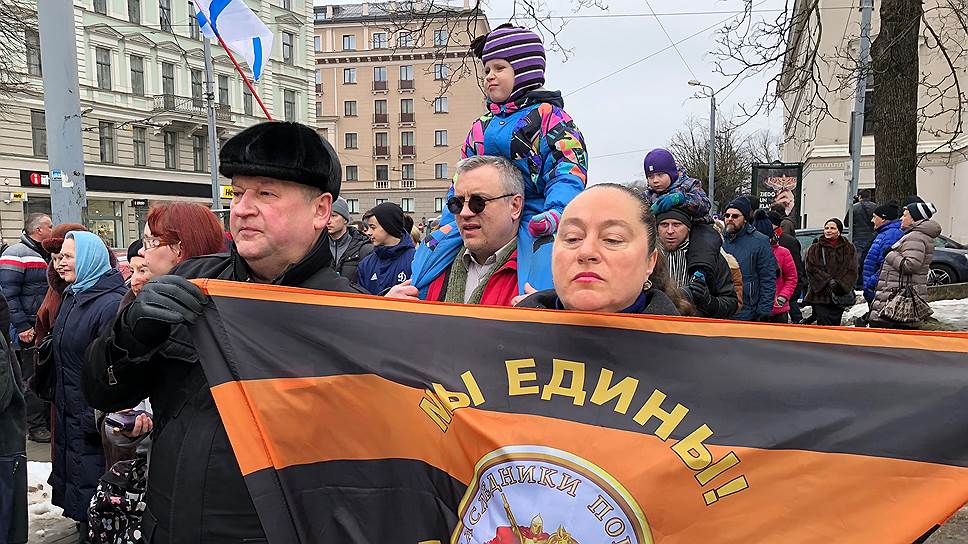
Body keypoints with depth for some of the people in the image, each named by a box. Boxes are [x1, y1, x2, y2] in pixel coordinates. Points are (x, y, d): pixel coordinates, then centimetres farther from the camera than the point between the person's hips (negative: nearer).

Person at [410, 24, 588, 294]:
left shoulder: (549, 116, 2)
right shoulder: (481, 126, 24)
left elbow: (568, 173, -11)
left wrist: (556, 211, -30)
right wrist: (446, 225, 20)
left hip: (532, 215, -6)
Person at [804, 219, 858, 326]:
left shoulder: (849, 249, 11)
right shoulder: (814, 249, 8)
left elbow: (852, 271, 3)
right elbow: (812, 269, -3)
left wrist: (839, 283, -11)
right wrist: (828, 281, -15)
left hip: (840, 295, 1)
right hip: (820, 294, -1)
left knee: (835, 324, 4)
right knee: (823, 323, -11)